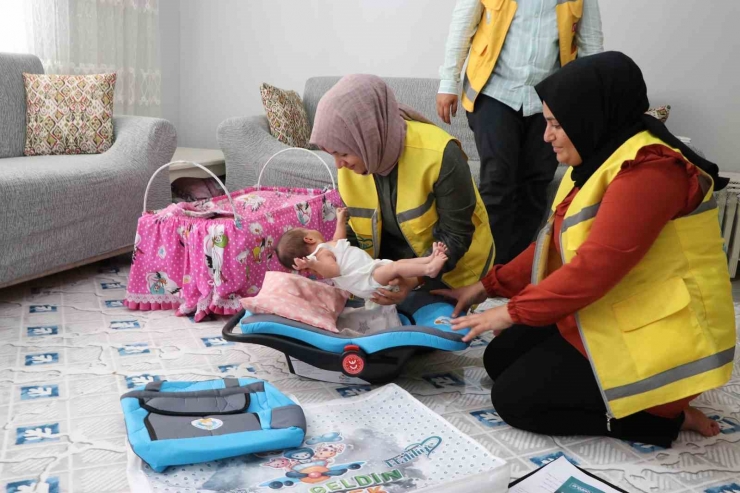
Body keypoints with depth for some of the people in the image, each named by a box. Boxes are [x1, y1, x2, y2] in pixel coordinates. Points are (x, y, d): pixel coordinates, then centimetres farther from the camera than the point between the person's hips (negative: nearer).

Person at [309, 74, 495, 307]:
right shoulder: (352, 160, -15)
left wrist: (415, 278, -40)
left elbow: (455, 236, -26)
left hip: (451, 267, -4)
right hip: (397, 256, 5)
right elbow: (356, 225, -4)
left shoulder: (439, 155, -32)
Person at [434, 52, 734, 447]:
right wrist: (488, 286, 8)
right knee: (500, 358, 10)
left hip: (654, 335, -10)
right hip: (607, 315, 10)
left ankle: (666, 413, -1)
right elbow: (554, 242, 11)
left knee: (513, 399, -8)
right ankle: (629, 393, 10)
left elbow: (594, 267, -29)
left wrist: (513, 311, -18)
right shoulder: (602, 158, 7)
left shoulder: (648, 170, -25)